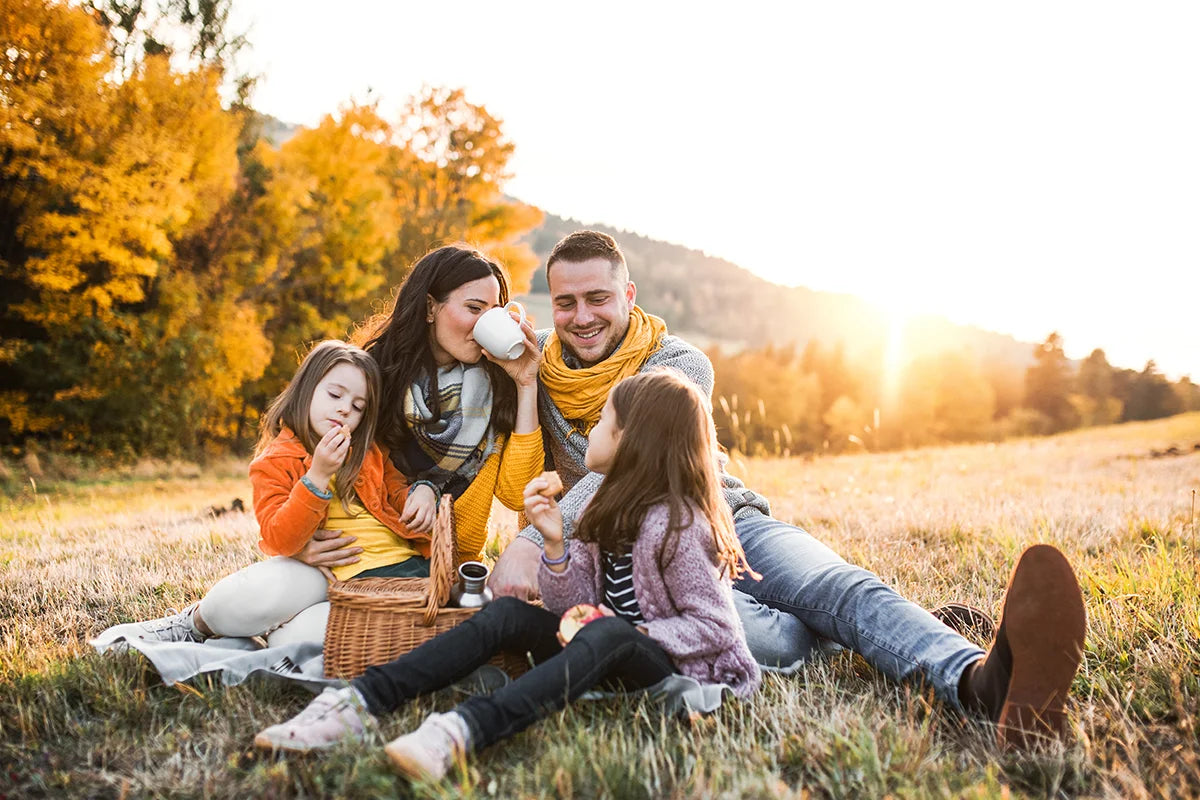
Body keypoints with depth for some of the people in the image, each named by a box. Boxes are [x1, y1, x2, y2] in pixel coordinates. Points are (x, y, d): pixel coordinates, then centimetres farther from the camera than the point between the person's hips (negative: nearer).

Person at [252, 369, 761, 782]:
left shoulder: (677, 524, -15)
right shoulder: (615, 510, 9)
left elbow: (712, 626, -15)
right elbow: (572, 607, 4)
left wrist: (624, 632, -22)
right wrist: (556, 545, -13)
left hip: (684, 666, -7)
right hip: (609, 654, 7)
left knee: (610, 635, -39)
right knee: (508, 614, -14)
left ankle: (463, 730, -58)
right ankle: (360, 702, -27)